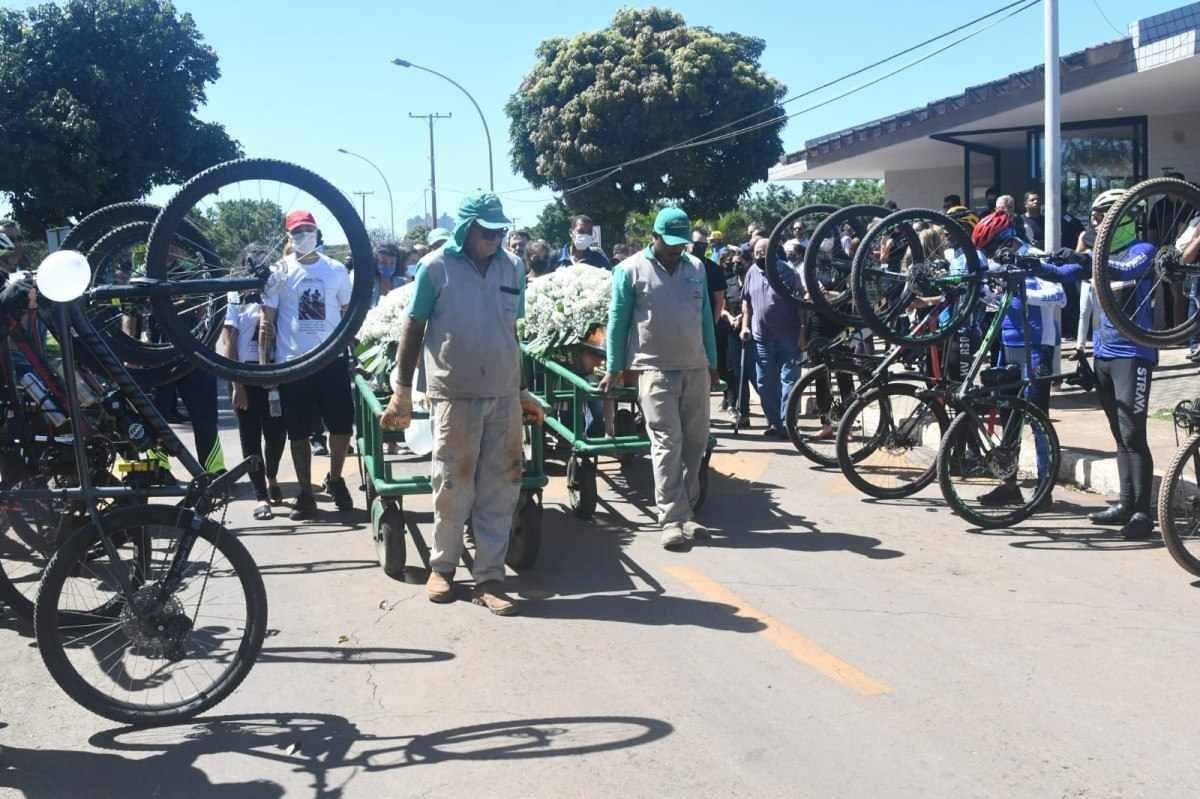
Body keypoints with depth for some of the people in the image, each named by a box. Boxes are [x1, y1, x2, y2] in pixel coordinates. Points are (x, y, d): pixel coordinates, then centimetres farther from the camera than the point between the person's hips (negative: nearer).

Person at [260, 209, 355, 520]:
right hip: (293, 362, -1)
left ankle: (335, 479, 27)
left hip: (332, 358, 1)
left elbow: (348, 312, 12)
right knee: (299, 432, 5)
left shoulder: (336, 270, 6)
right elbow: (267, 321, 2)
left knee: (342, 425, 2)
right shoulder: (280, 272, 1)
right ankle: (305, 494, 17)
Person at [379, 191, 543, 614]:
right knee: (454, 487, 5)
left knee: (500, 490, 4)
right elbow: (413, 330, 0)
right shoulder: (436, 267, -5)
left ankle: (489, 578, 13)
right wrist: (401, 393, -3)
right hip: (455, 395, -3)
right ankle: (442, 566, 24)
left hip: (505, 396, 4)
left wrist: (522, 392, 19)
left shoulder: (513, 268, 6)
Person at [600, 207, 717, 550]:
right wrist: (614, 369, -1)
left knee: (695, 442, 6)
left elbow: (705, 318, 16)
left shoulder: (697, 268, 11)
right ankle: (672, 520, -9)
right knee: (667, 443, -10)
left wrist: (712, 363, 17)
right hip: (657, 370, -5)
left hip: (696, 368, 5)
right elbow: (618, 321, 0)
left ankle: (686, 512, 16)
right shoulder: (630, 270, -4)